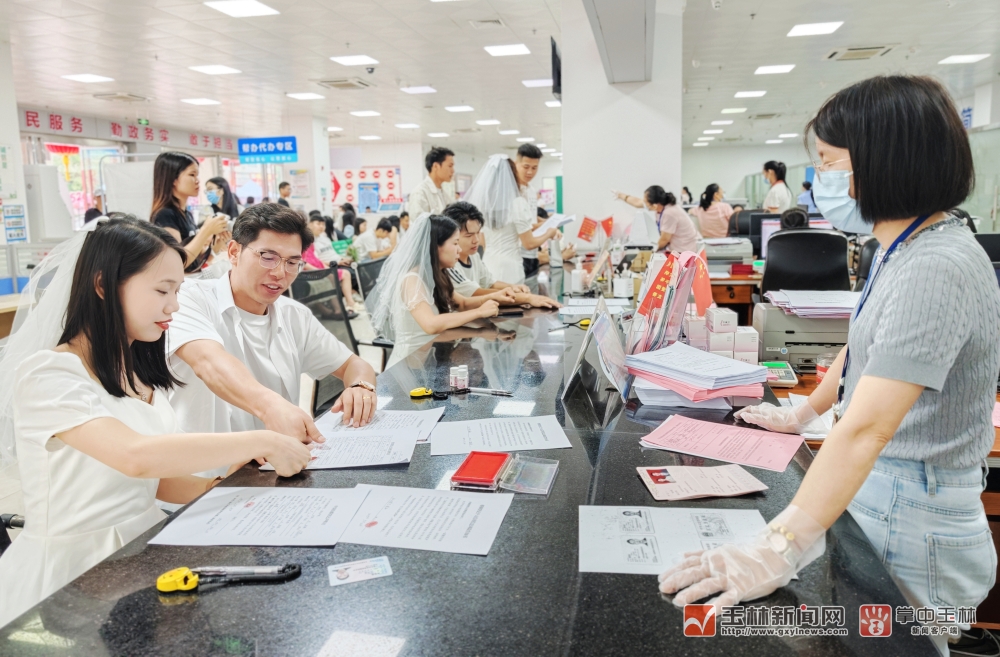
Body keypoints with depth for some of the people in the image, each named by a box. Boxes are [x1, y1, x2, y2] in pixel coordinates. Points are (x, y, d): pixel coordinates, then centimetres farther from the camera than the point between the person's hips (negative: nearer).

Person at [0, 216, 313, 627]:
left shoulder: (139, 372, 9)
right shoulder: (47, 373, -16)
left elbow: (161, 481, 8)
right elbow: (136, 457, -32)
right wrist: (261, 442, -27)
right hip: (76, 569, -7)